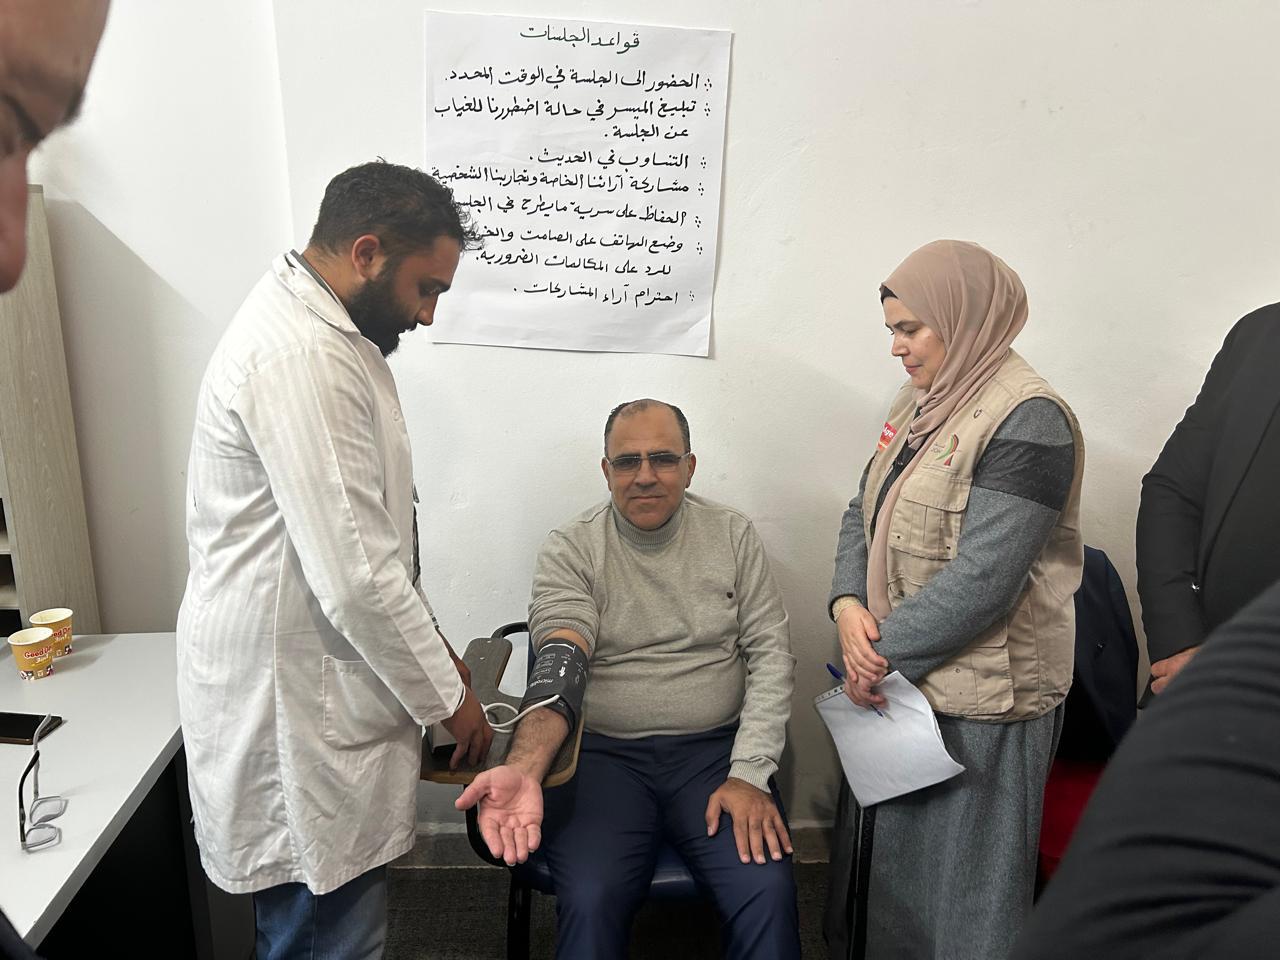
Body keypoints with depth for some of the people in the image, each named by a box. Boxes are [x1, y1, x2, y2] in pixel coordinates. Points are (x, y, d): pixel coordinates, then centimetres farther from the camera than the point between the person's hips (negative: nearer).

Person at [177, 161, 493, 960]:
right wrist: (446, 695, -11)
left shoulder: (318, 331, 10)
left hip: (314, 686, 10)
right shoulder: (302, 358, -24)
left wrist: (430, 645, 14)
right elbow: (354, 576, -26)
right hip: (296, 711, -10)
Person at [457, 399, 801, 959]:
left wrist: (749, 774, -9)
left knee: (768, 894, -20)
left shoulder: (733, 537, 6)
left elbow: (770, 655, 2)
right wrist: (523, 770, -32)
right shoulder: (569, 550, 0)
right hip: (603, 752, -1)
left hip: (713, 749, 2)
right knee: (591, 903, -24)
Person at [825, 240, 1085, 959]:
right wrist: (849, 606, -8)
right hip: (899, 682, 8)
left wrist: (885, 653, -16)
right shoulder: (925, 400, 9)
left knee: (956, 885, 9)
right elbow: (865, 513, 9)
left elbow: (981, 579, -23)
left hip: (977, 702, -8)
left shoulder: (1028, 420, -17)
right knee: (878, 860, 22)